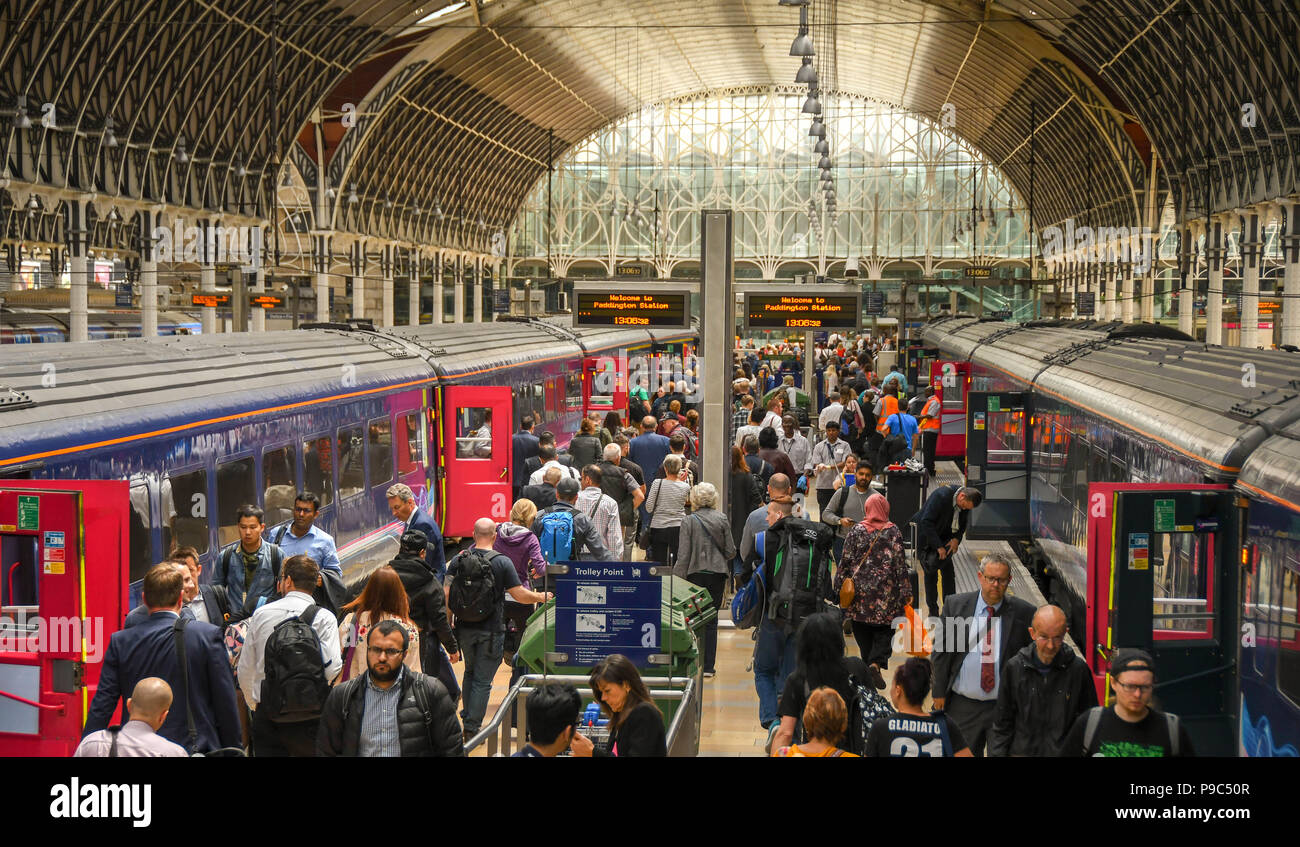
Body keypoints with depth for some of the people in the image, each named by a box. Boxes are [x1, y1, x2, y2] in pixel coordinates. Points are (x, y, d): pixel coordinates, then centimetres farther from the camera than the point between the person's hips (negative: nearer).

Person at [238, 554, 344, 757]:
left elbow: (245, 670, 9)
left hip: (265, 715, 2)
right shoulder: (324, 618, -5)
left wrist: (253, 703, 24)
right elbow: (332, 668, -14)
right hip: (309, 717, -2)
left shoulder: (261, 614, 4)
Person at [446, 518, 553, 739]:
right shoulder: (502, 563, -11)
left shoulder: (458, 560, -1)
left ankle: (467, 718, 28)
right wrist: (541, 597, 8)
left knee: (470, 671, 24)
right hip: (490, 631, -4)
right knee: (482, 680, 4)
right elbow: (520, 595, -11)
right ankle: (472, 727, 4)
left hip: (464, 628, 4)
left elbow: (446, 594, -4)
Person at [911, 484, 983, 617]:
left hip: (943, 539, 6)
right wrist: (938, 546, -29)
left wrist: (956, 539, -12)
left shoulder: (967, 501, -10)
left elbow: (962, 524, 7)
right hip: (925, 537, -6)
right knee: (931, 575, -4)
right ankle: (933, 612, 5)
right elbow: (926, 522, -30)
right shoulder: (941, 496, -31)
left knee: (948, 573, -1)